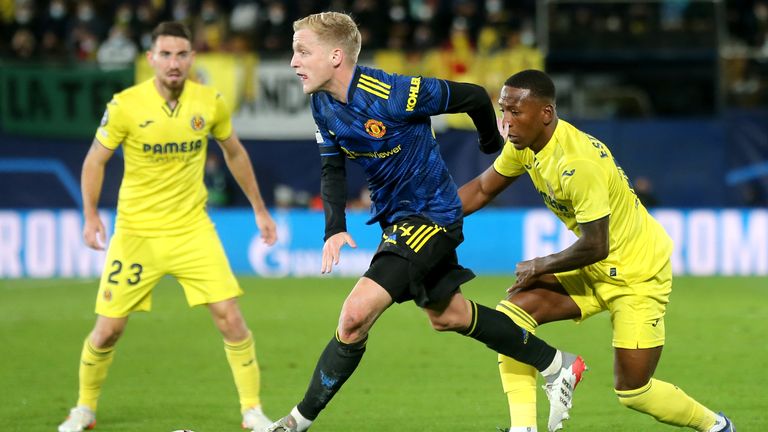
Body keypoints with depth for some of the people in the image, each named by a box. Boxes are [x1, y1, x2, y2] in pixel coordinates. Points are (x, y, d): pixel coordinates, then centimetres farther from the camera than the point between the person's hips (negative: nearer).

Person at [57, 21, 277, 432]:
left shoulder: (210, 102, -5)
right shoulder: (125, 105, -13)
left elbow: (235, 153, 13)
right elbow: (95, 160, -2)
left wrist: (259, 209, 15)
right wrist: (91, 215, -14)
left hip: (193, 229, 1)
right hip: (136, 232, -1)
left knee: (230, 317, -9)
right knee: (108, 329, 0)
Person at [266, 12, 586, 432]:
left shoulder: (391, 94, -29)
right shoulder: (323, 104, -6)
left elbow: (473, 97, -19)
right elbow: (332, 168, 5)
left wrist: (493, 145, 1)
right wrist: (334, 229, -13)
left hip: (430, 215, -9)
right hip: (395, 217, 9)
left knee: (355, 315, -20)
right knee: (447, 315, 23)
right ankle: (558, 366, 37)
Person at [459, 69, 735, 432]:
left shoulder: (578, 165, -33)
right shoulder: (525, 142, -6)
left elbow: (595, 247, -28)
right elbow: (481, 190, 9)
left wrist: (538, 266, -13)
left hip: (638, 272, -8)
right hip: (594, 269, 8)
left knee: (632, 391, -6)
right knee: (513, 310, -12)